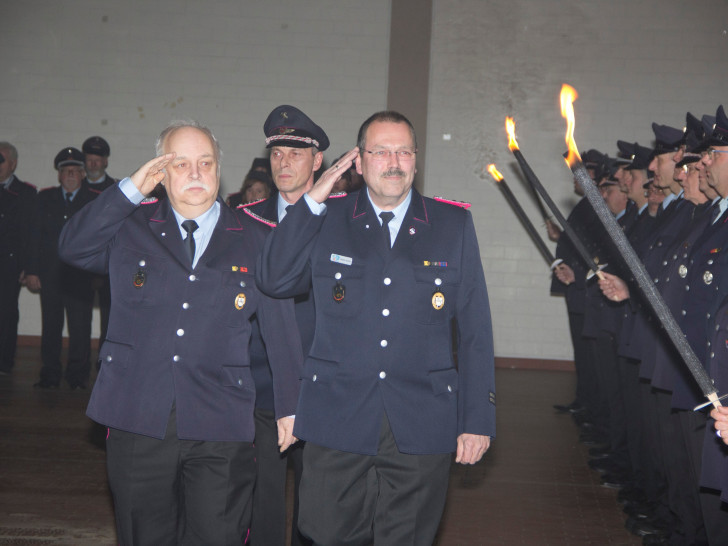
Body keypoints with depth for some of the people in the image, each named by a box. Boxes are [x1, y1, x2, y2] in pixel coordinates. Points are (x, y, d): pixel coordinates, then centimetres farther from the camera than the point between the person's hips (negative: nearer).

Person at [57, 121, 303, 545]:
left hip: (219, 430, -1)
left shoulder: (255, 239, 7)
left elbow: (281, 327, 8)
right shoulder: (131, 228, 10)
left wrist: (289, 407, 7)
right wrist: (130, 190, -10)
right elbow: (73, 248, -5)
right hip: (138, 420, 1)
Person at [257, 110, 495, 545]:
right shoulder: (327, 219, 6)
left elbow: (475, 329, 4)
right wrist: (312, 201, -7)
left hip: (422, 423, 0)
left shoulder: (454, 224, 5)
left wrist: (478, 419, -1)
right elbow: (274, 281, -4)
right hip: (337, 416, 0)